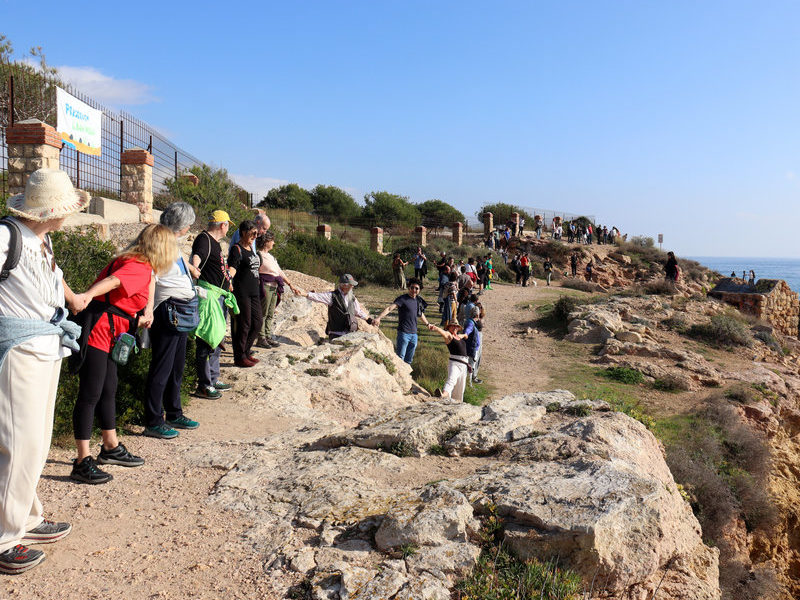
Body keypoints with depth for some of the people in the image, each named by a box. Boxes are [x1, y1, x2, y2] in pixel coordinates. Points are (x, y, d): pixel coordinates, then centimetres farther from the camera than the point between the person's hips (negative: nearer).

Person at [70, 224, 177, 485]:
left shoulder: (142, 267, 13)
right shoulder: (139, 268, -16)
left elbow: (150, 280, 32)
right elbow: (112, 281, -34)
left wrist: (147, 309, 19)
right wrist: (87, 296, -51)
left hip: (108, 333, 11)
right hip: (98, 329, -11)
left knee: (108, 389, 18)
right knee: (90, 393, -7)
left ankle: (111, 448, 32)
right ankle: (82, 462, -1)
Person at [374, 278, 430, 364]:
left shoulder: (418, 300, 11)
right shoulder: (402, 299, -10)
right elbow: (390, 308, -24)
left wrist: (427, 324, 45)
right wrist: (379, 318, -39)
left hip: (414, 334, 6)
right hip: (403, 333, -6)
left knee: (408, 360, 11)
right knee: (400, 359, -9)